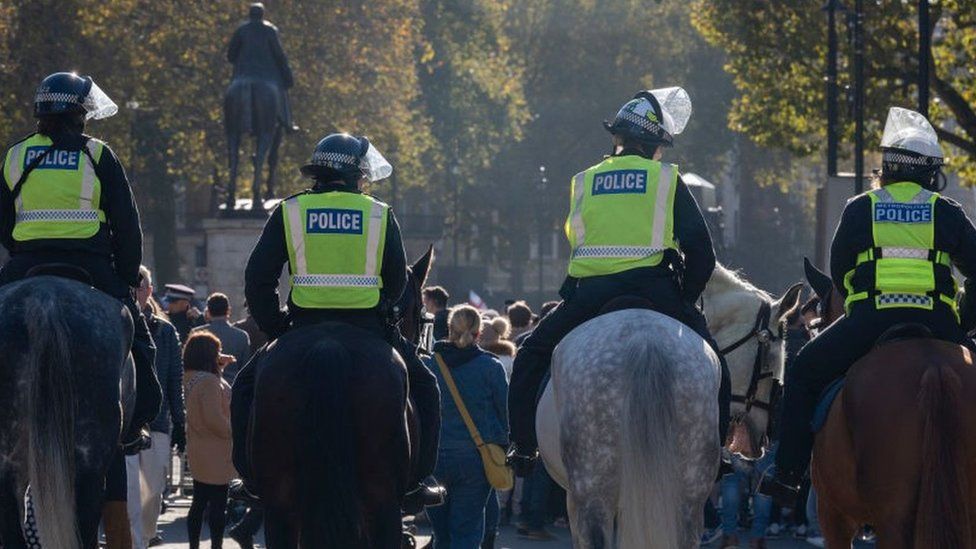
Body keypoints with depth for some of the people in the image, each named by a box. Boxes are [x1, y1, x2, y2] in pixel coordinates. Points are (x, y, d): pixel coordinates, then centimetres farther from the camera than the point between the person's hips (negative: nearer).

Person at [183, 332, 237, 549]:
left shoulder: (189, 378, 7)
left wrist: (220, 366, 18)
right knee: (218, 504, -1)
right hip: (215, 454, -9)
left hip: (197, 452, 9)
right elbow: (214, 419, -26)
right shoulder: (209, 382, -22)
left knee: (199, 503, 15)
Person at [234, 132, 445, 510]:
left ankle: (253, 477, 12)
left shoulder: (289, 211, 4)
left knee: (248, 385, 21)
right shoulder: (380, 215, 4)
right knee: (423, 387, 20)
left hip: (305, 327, 0)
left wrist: (273, 326, 10)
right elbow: (398, 281, 9)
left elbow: (257, 279, 1)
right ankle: (414, 483, 12)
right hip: (368, 331, 0)